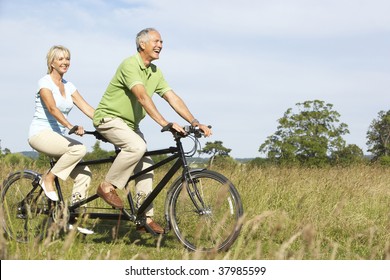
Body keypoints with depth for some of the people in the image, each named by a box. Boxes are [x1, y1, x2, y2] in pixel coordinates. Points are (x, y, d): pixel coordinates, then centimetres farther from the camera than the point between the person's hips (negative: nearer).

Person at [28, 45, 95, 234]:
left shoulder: (68, 86, 12)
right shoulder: (45, 82, -9)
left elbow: (87, 108, 4)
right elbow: (53, 108, -25)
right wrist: (71, 127, -39)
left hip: (58, 136, 7)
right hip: (40, 134, -7)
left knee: (84, 174, -7)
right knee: (79, 149, -31)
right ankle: (48, 178, -11)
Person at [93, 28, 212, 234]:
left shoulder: (155, 72, 6)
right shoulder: (130, 65, -21)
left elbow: (173, 98, 1)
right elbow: (142, 96, -34)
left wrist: (195, 122, -11)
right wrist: (164, 123, -44)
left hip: (130, 124, 9)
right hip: (109, 118, -9)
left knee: (146, 167, 0)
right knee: (138, 146, -33)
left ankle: (145, 218, 5)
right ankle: (107, 187, -17)